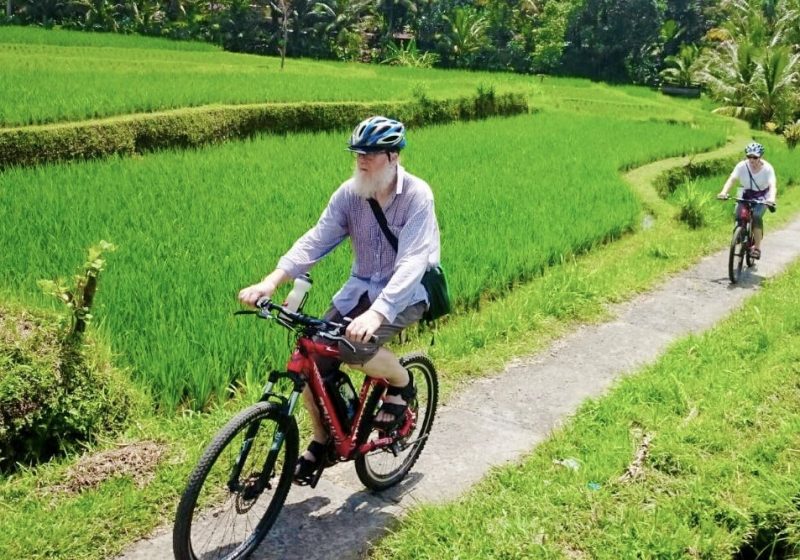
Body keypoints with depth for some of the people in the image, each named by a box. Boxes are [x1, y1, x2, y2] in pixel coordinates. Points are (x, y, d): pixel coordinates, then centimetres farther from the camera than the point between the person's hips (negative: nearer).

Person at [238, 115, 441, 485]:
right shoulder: (349, 193, -5)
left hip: (405, 293, -5)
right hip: (361, 287, 5)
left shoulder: (416, 195, -19)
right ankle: (322, 440, 15)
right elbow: (316, 239, -13)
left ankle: (401, 383, 2)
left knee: (355, 347, -31)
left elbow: (412, 261, -30)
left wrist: (376, 313, -45)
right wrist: (271, 281, -29)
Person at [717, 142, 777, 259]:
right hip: (745, 194, 2)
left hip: (762, 197, -2)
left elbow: (773, 185, -33)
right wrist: (723, 192, -49)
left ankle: (757, 247, -16)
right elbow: (731, 179, -29)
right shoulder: (742, 166, -18)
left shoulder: (767, 168, -21)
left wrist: (772, 198, -53)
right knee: (737, 215, -21)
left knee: (756, 216, -26)